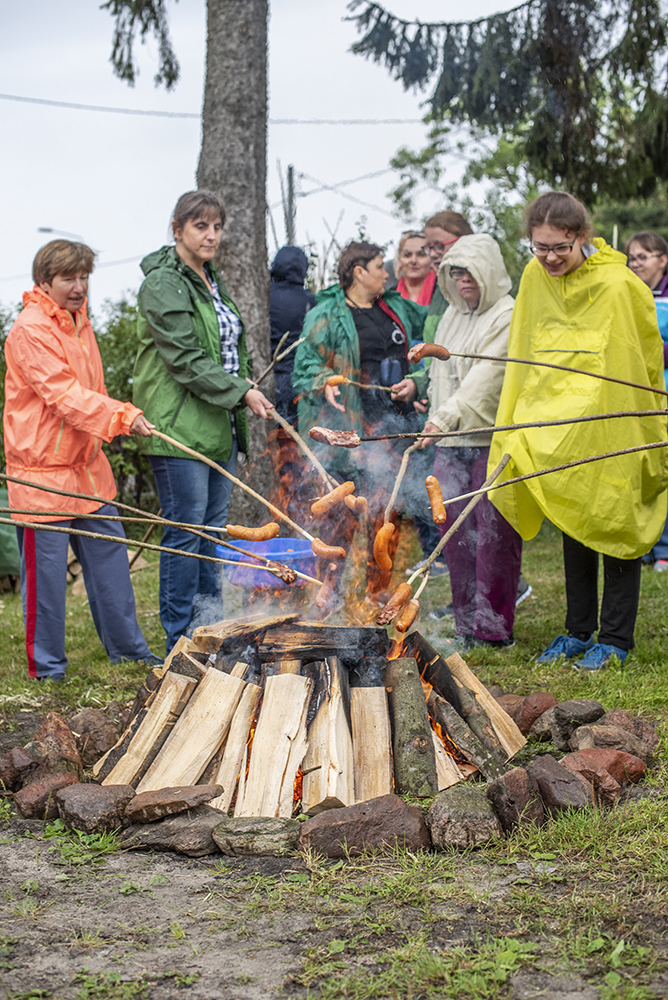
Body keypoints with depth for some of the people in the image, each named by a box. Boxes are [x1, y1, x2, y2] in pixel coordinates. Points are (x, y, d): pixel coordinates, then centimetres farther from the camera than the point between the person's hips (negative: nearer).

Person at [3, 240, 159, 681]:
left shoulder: (80, 321, 12)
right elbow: (65, 395, -26)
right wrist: (123, 415, -33)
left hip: (87, 466, 9)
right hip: (42, 471, -8)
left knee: (109, 555, 14)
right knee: (47, 569, 0)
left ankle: (128, 647, 27)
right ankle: (47, 666, 12)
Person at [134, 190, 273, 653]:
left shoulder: (213, 281, 17)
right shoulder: (163, 284, -11)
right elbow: (185, 359, -19)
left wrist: (244, 391, 16)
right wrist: (239, 391, -21)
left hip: (219, 426, 9)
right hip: (179, 426, -9)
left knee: (215, 527, 13)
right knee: (186, 530, -5)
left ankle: (212, 626, 22)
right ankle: (181, 640, 3)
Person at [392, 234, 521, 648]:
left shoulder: (508, 318, -9)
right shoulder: (452, 315, 17)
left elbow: (486, 377, -21)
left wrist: (446, 417, -29)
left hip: (494, 440, -7)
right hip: (451, 442, 7)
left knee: (493, 532, -5)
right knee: (456, 530, 6)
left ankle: (493, 629, 3)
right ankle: (468, 622, 15)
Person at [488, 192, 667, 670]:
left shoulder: (619, 286, -16)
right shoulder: (534, 278, 2)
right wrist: (520, 425, 11)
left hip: (612, 425, -5)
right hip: (559, 425, 6)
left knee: (616, 527, 3)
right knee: (572, 526, 13)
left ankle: (615, 638, 12)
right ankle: (578, 630, 24)